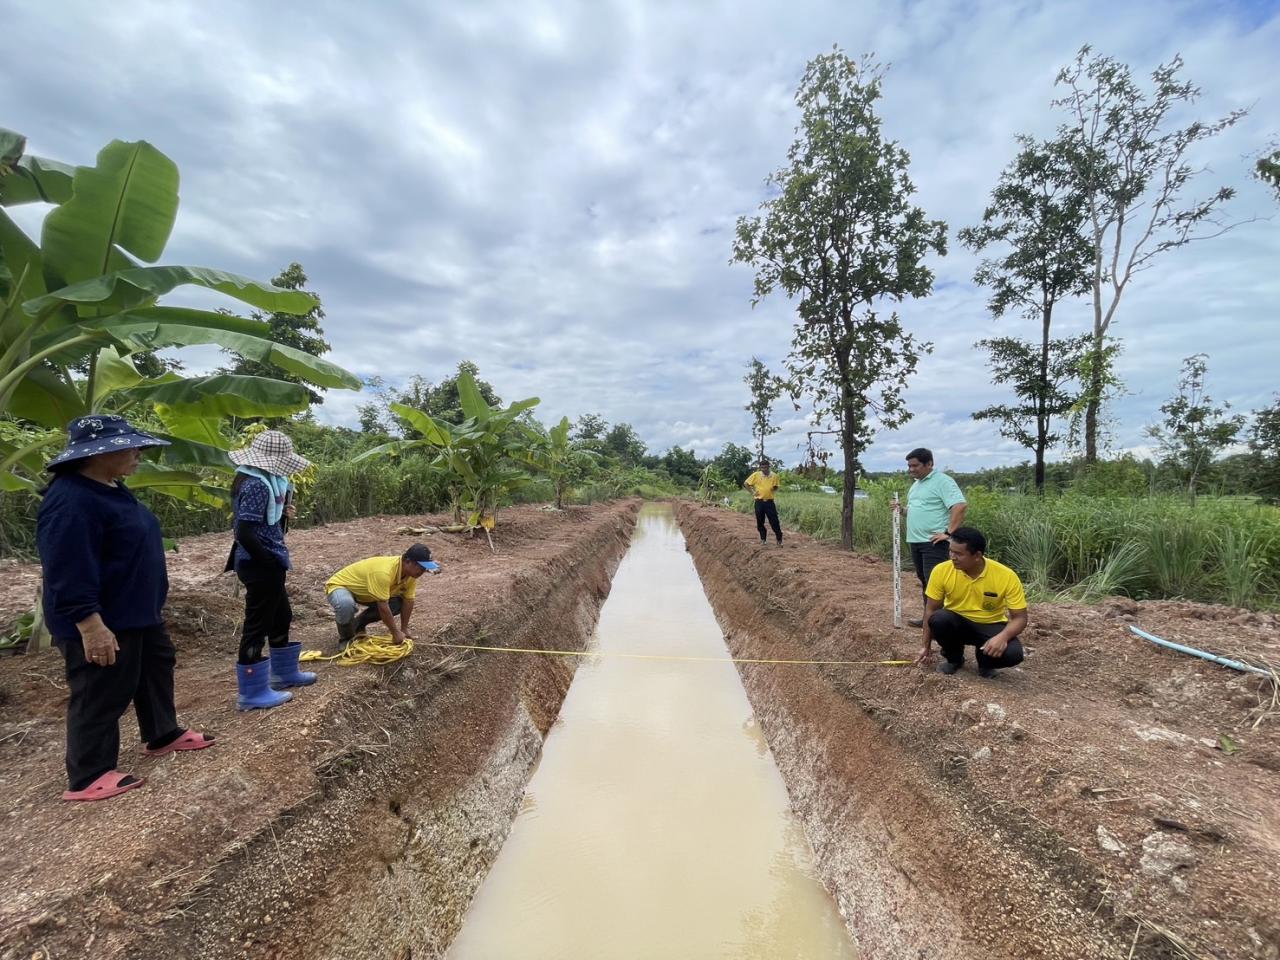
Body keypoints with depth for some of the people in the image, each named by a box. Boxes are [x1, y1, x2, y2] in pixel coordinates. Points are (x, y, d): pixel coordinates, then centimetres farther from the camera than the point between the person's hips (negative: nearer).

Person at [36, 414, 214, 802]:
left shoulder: (112, 489, 7)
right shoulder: (71, 502, -26)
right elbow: (68, 573, -29)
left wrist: (150, 605, 24)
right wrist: (90, 625, -28)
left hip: (137, 612, 11)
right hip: (101, 623, -11)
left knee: (157, 668, 21)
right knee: (102, 696, 3)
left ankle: (163, 734, 38)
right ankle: (87, 777, 19)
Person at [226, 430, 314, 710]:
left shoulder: (259, 480, 9)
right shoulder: (257, 485, -22)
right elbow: (245, 533, -26)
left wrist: (284, 512, -3)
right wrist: (270, 563, -17)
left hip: (263, 564, 10)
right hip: (261, 566, -10)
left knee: (281, 617, 22)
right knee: (257, 625, 1)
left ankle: (283, 673, 37)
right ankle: (251, 693, 14)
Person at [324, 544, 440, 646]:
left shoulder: (411, 572, -14)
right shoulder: (384, 572, -39)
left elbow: (408, 601, -5)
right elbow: (383, 607, -35)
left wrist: (404, 629, -5)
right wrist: (396, 633, -26)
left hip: (364, 593, 7)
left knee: (398, 603, -8)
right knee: (347, 605, -39)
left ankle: (358, 624, 10)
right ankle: (346, 637, -7)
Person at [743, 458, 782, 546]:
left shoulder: (774, 475, -1)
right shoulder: (756, 475, -3)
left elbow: (776, 487, 14)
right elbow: (746, 483, 6)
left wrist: (774, 489, -6)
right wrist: (752, 491, 0)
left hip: (769, 501, -1)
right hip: (759, 502, 1)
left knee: (774, 521, -2)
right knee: (760, 522, 8)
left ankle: (779, 539, 6)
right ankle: (763, 539, 22)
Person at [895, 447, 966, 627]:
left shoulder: (942, 481, -12)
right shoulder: (916, 484, 17)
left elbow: (960, 506, -23)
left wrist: (948, 533, -23)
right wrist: (902, 510, 7)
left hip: (933, 542, -9)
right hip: (915, 541, 9)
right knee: (924, 581, 15)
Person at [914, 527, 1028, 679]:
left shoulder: (1007, 576, -22)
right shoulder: (942, 571, -20)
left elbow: (1020, 618, -16)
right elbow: (931, 611, -9)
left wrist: (1002, 637, -36)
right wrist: (926, 646, -6)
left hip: (991, 626, 0)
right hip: (957, 623, 1)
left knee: (1013, 653, -31)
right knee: (938, 619, -33)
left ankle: (985, 663, 6)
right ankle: (954, 659, -1)